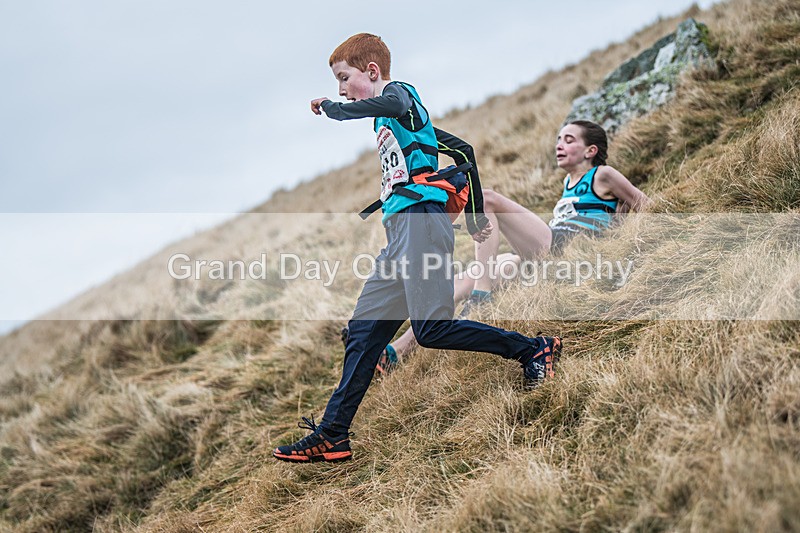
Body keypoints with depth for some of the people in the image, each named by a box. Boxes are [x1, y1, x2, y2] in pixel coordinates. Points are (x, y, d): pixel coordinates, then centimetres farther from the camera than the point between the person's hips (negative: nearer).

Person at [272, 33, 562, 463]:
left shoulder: (399, 93, 2)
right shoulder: (393, 120, 29)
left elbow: (380, 105, -26)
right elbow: (463, 151, 32)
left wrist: (328, 107, -10)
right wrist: (475, 218, 31)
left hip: (421, 219, -10)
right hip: (400, 234, 10)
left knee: (431, 328, -17)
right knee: (363, 329, 5)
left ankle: (534, 350, -5)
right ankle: (331, 436, 6)